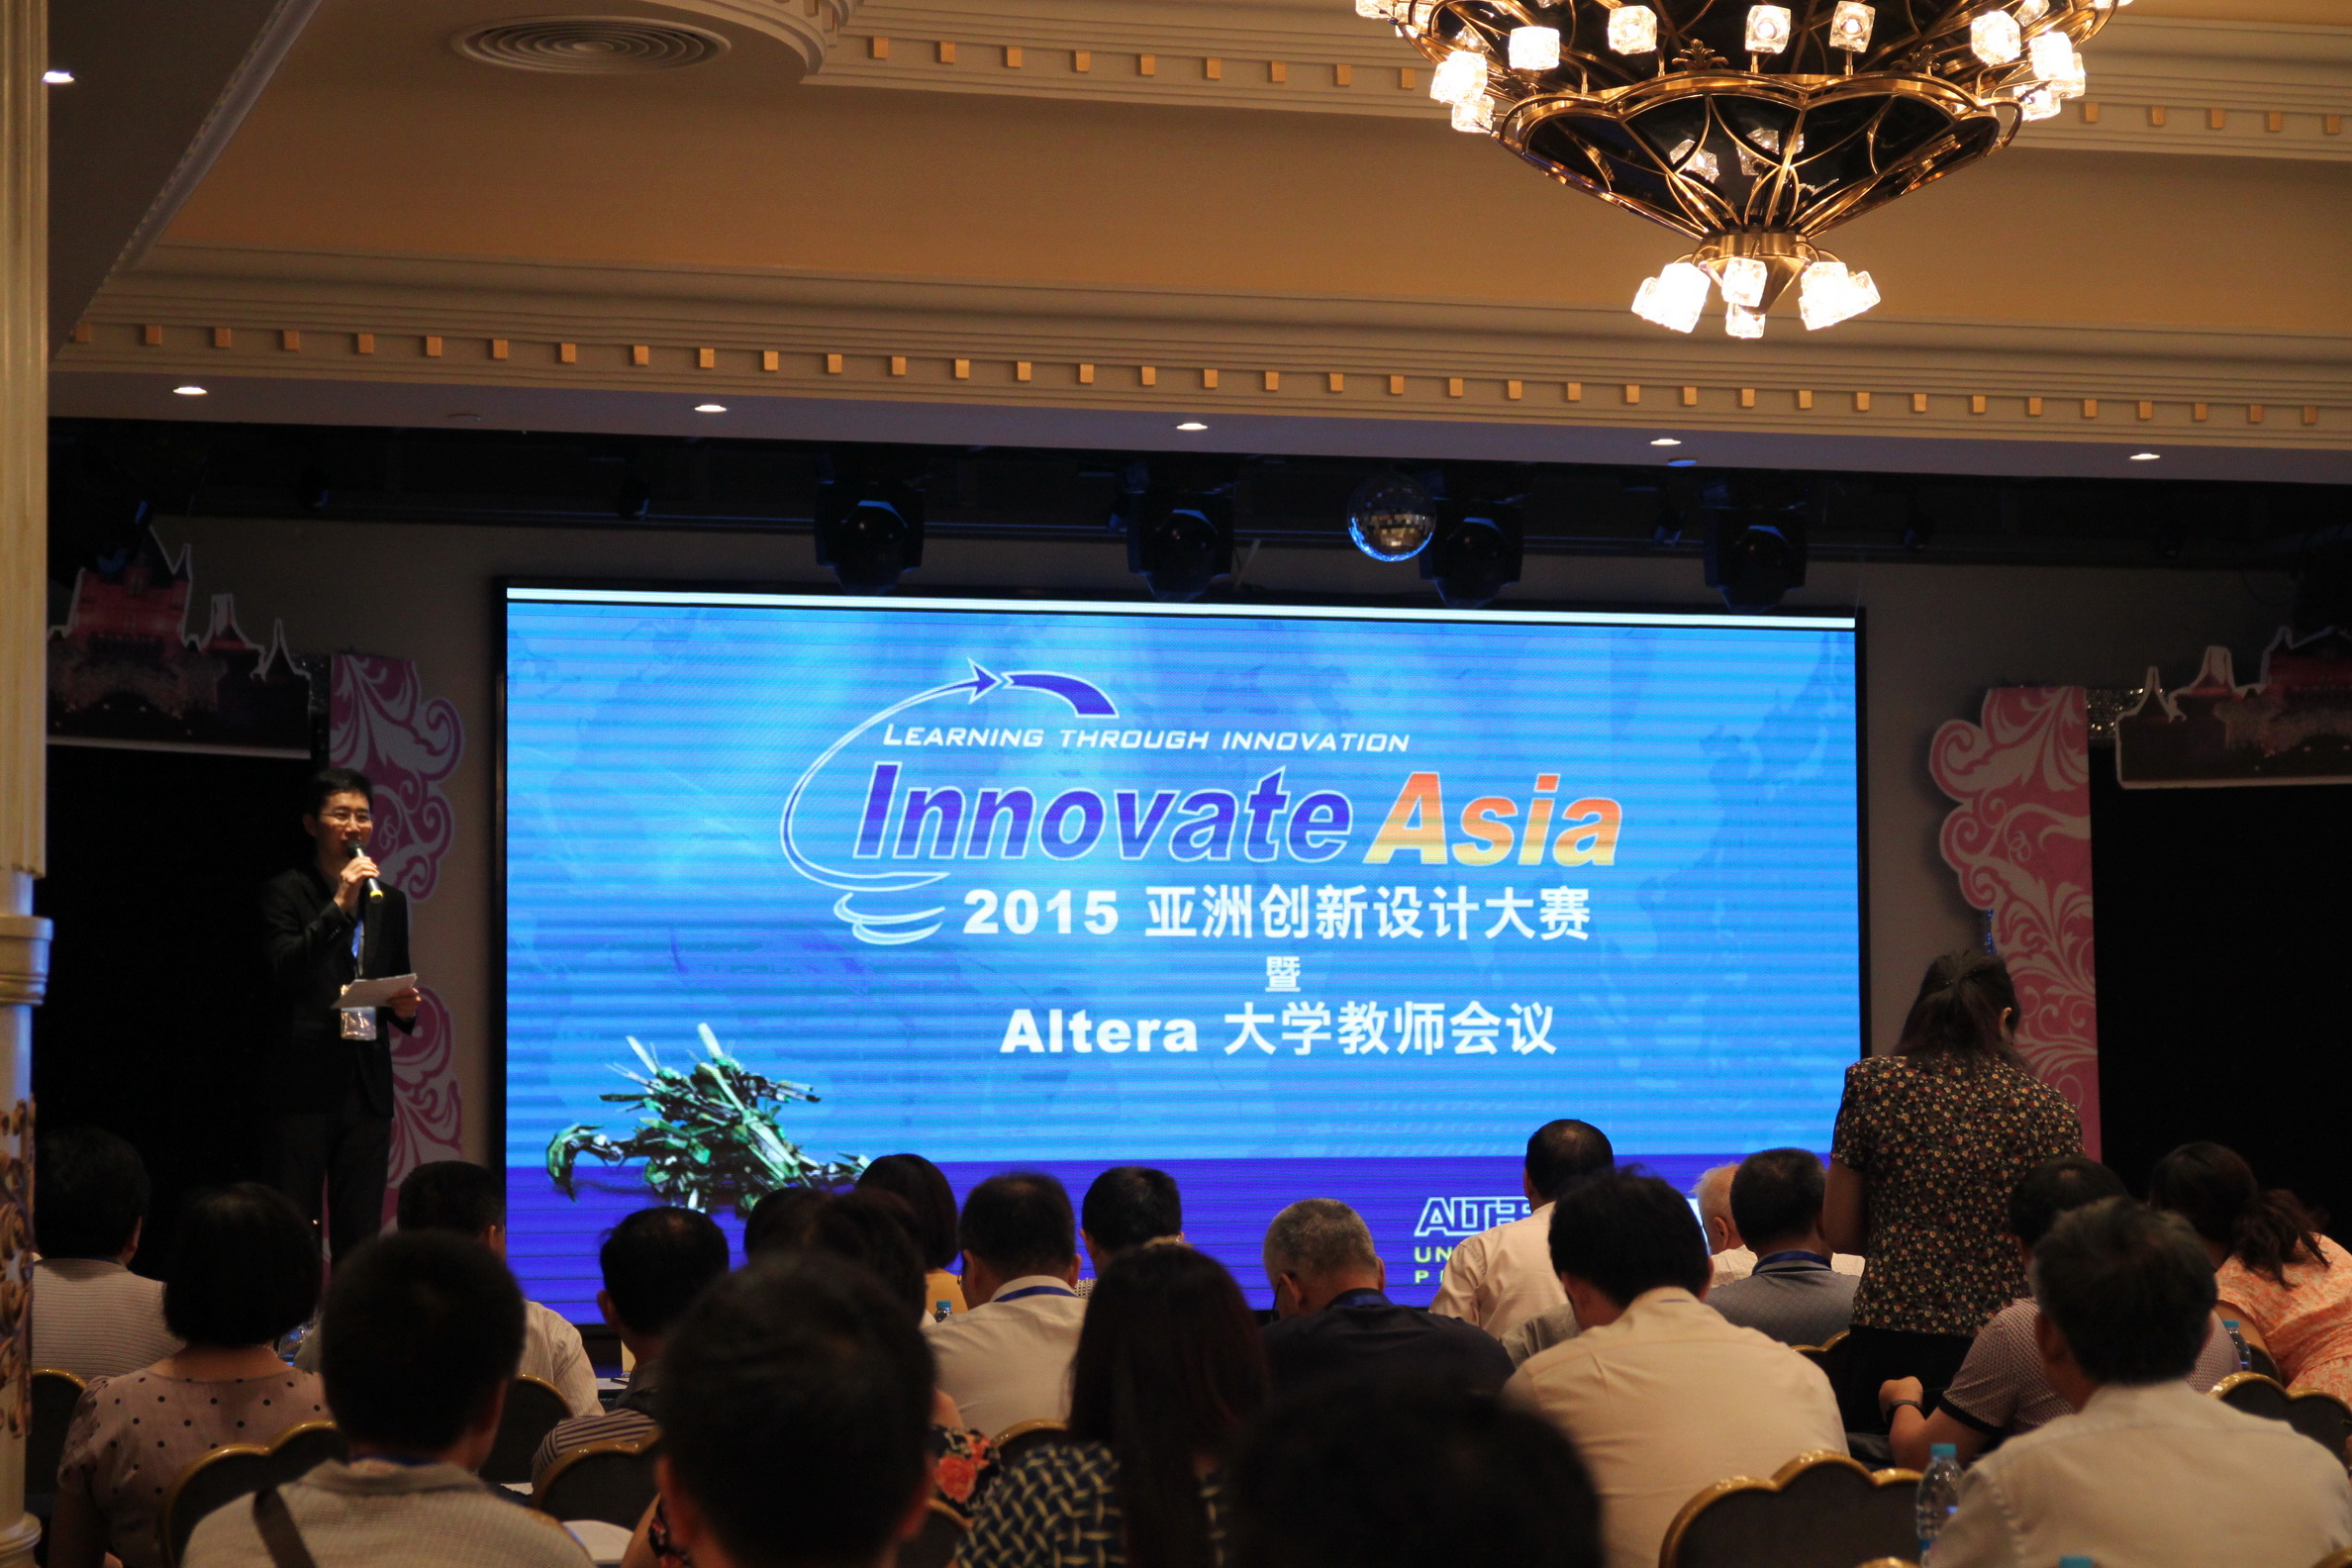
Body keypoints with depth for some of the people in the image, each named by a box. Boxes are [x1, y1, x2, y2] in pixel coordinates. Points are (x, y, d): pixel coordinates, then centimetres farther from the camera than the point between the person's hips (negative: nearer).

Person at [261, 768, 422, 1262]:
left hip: (367, 1086, 5)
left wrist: (403, 1009, 0)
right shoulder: (284, 892, 0)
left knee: (359, 1235, 4)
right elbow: (284, 971, -15)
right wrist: (339, 905, -18)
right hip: (305, 1085, -5)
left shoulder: (389, 902, 16)